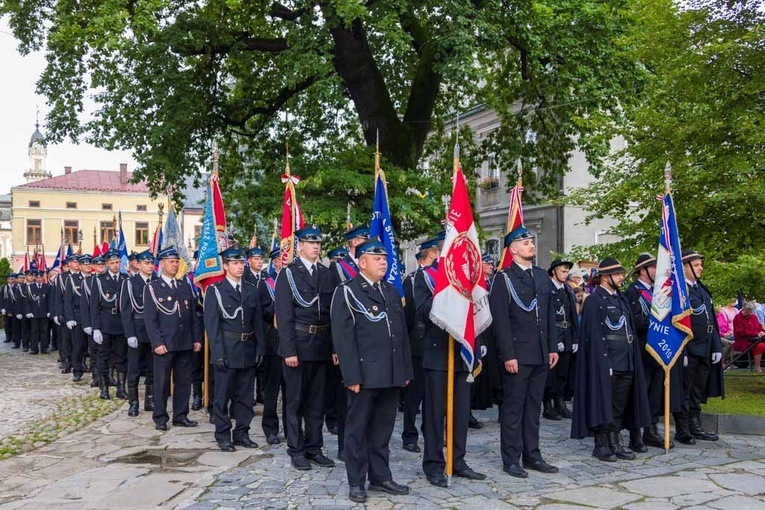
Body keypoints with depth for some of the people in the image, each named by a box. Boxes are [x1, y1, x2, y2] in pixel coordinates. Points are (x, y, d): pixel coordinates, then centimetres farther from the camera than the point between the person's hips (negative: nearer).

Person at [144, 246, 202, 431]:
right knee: (162, 382, 1)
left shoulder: (185, 286, 14)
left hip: (185, 344, 4)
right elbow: (150, 318, -6)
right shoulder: (152, 288, 0)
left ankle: (180, 416, 18)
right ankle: (160, 418, 12)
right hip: (165, 344, -4)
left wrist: (196, 338, 8)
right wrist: (157, 342, -13)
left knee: (184, 381, 8)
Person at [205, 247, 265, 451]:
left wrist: (259, 348, 3)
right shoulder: (215, 290, -2)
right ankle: (223, 436, 14)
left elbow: (258, 321, 10)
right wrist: (218, 353, -13)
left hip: (248, 351, 4)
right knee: (222, 395, 3)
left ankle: (242, 433, 21)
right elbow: (211, 324, -7)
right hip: (226, 352, -4)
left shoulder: (252, 290, 10)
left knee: (246, 396, 10)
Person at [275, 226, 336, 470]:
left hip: (321, 345, 4)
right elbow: (284, 315, -9)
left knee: (317, 400, 11)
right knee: (296, 400, 5)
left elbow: (331, 310, 9)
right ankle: (296, 450, 14)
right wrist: (289, 350, -15)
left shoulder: (326, 274, 10)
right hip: (298, 344, -4)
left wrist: (334, 346, 3)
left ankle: (314, 448, 21)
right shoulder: (288, 273, -3)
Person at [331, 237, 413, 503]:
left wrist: (406, 369, 12)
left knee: (383, 428, 13)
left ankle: (380, 476, 23)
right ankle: (356, 482, 14)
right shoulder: (347, 292, -4)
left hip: (392, 374, 6)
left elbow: (402, 332, 17)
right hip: (364, 374, -6)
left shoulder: (391, 291, 16)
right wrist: (352, 375, -16)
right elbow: (343, 336, -10)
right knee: (358, 428, 5)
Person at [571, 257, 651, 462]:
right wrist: (604, 362, -19)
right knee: (603, 403, 0)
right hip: (604, 362, -8)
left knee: (620, 406, 12)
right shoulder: (594, 300, -8)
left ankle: (615, 443, 22)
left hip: (625, 362, 8)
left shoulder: (621, 299, 17)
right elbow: (593, 335, -13)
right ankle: (601, 445, 10)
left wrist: (633, 359, 13)